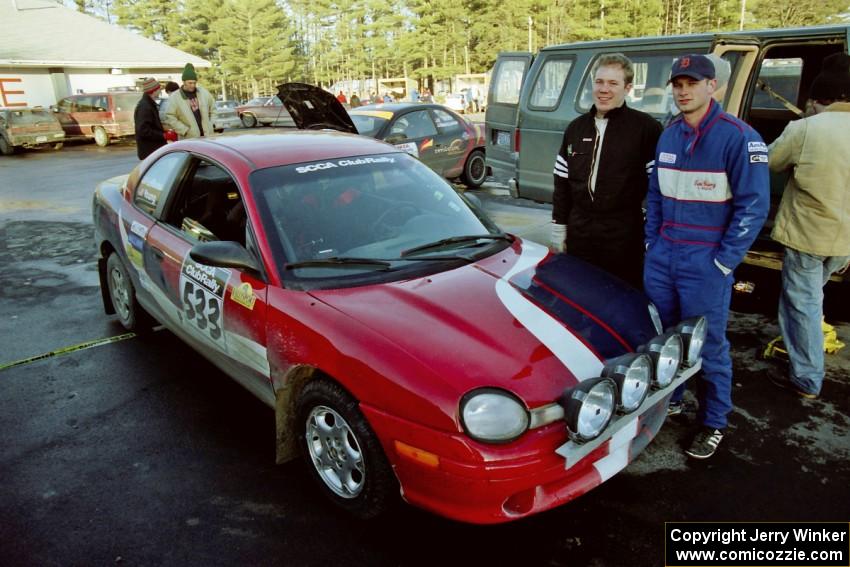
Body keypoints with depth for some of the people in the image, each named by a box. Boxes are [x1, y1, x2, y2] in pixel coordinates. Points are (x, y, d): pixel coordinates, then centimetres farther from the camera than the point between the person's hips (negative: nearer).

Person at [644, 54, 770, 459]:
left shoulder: (738, 137, -10)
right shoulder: (668, 136, 8)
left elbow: (753, 206, -11)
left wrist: (723, 262, -12)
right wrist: (652, 241, 9)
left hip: (706, 263, -5)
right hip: (661, 256, 6)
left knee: (707, 343, 4)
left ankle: (713, 424, 22)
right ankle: (668, 399, 35)